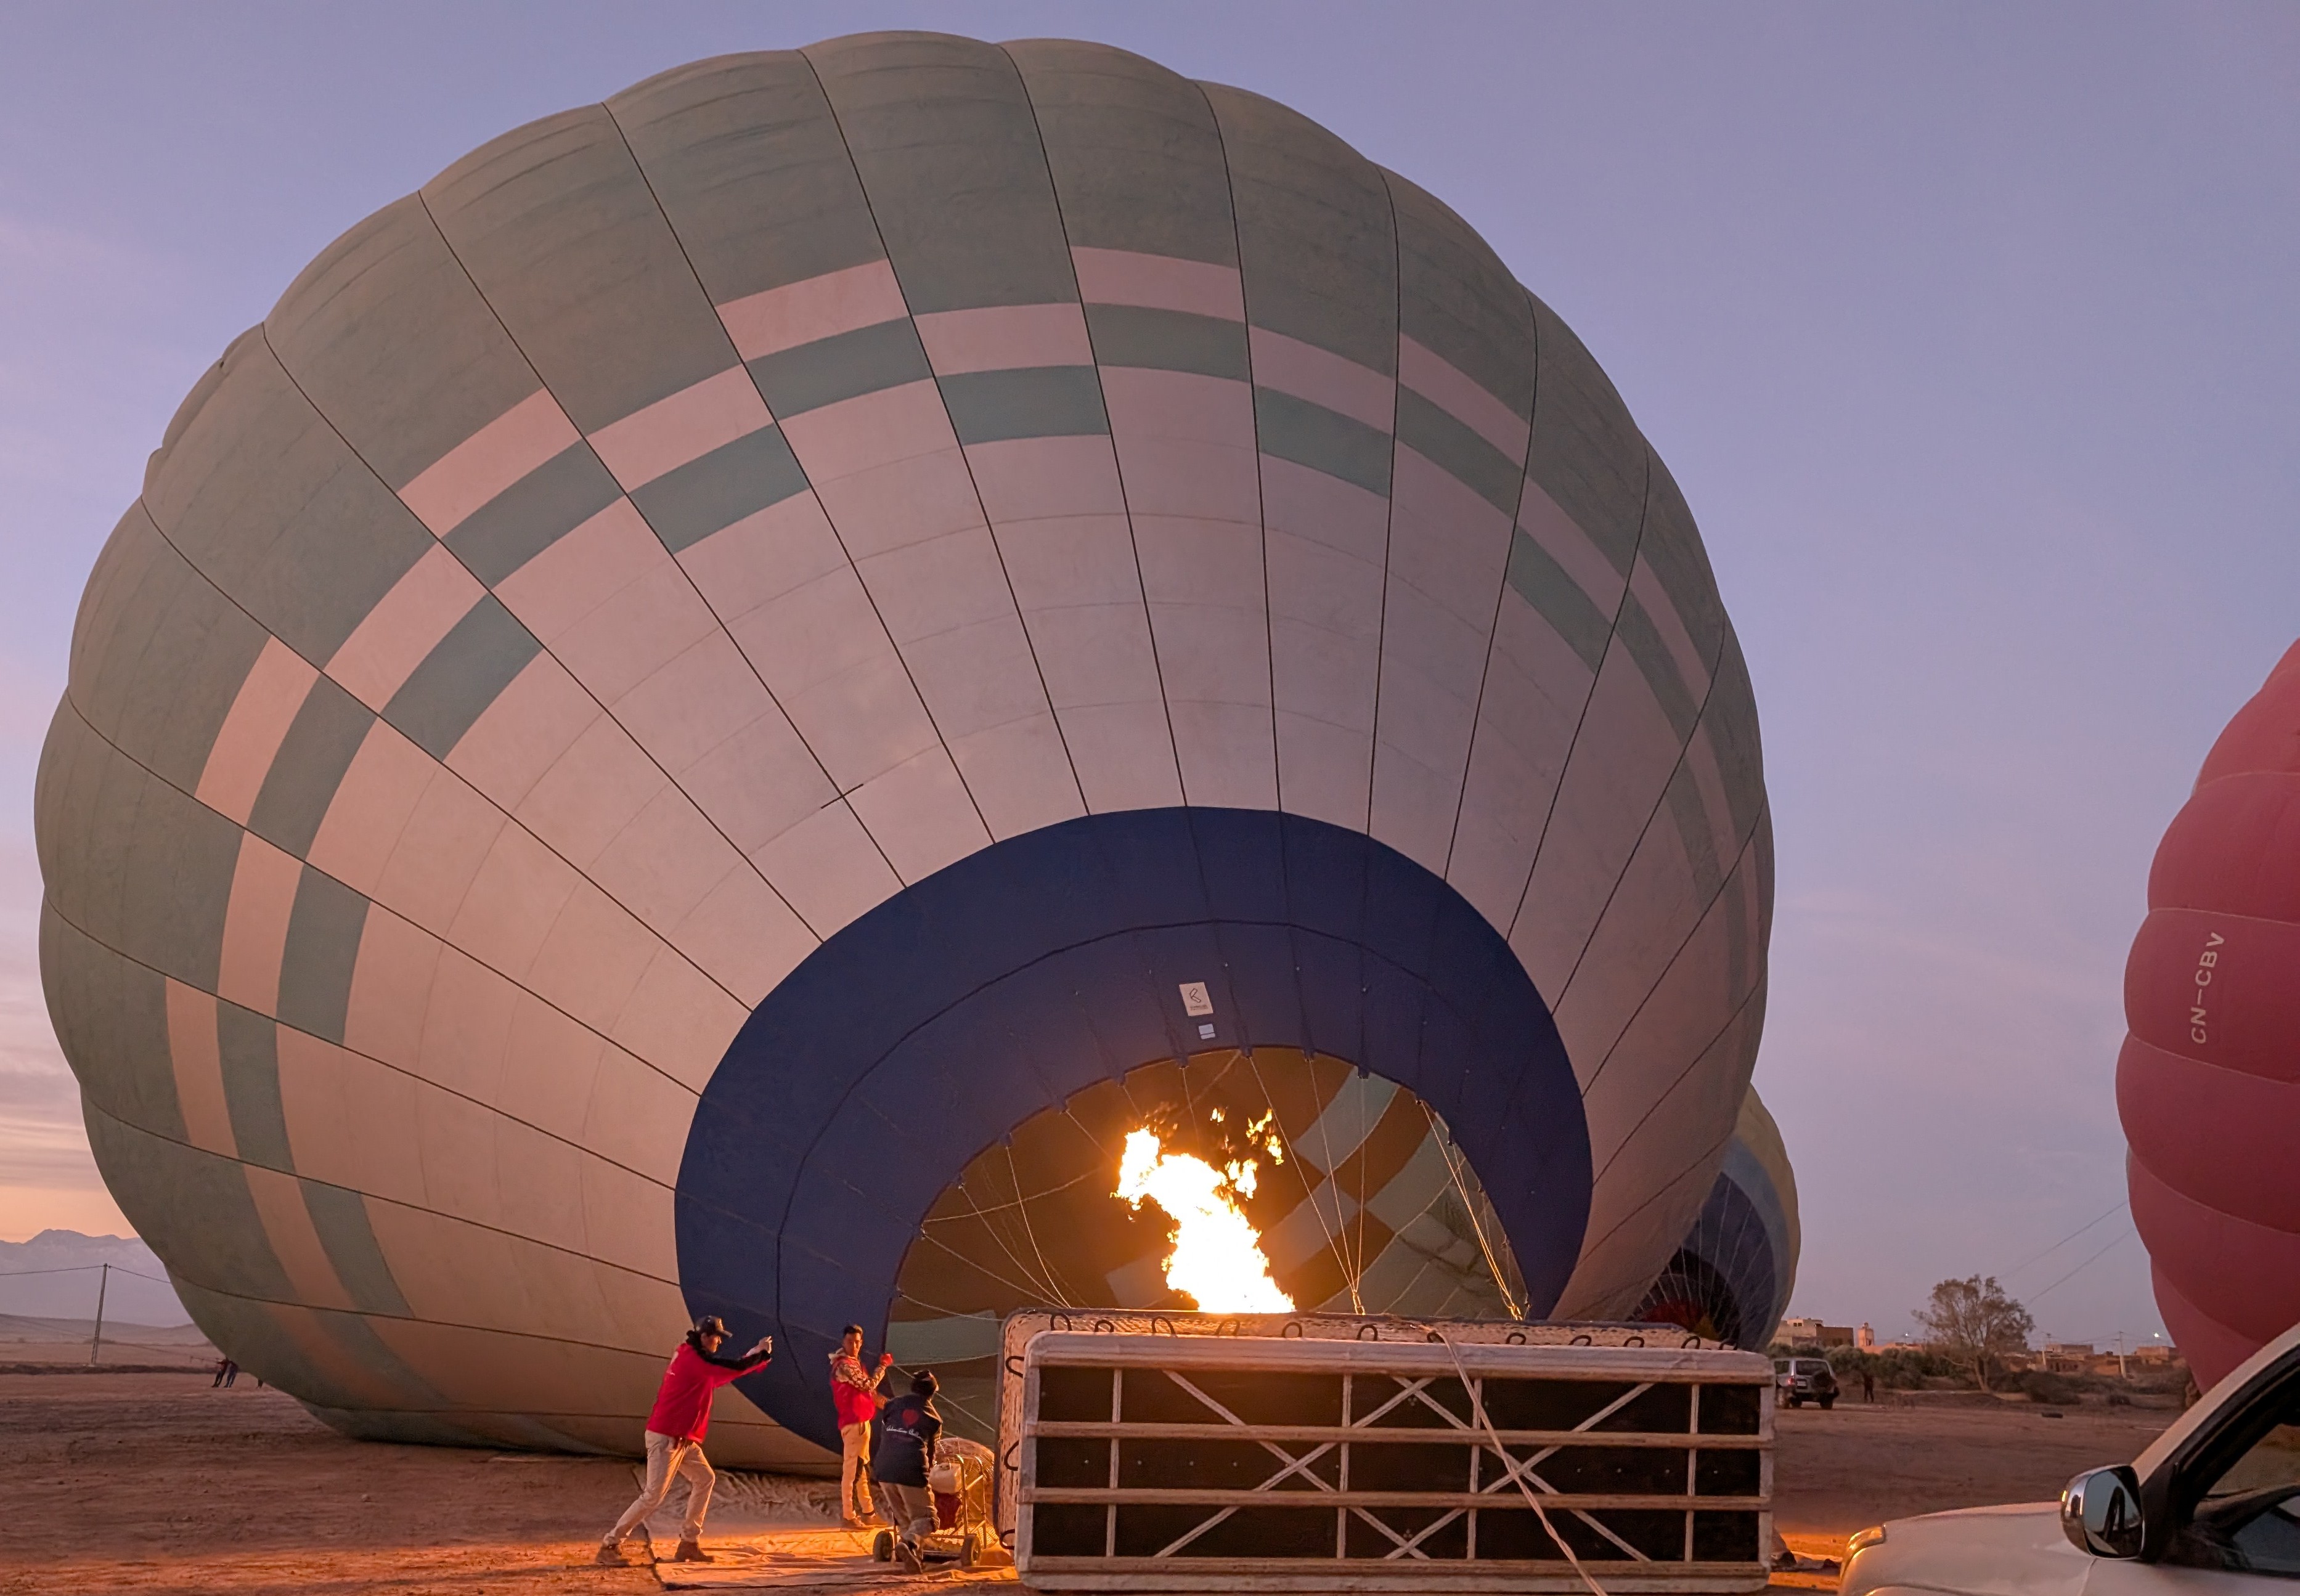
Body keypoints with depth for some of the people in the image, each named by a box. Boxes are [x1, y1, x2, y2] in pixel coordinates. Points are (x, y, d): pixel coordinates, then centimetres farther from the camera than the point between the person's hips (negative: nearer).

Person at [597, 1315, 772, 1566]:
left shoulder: (689, 1357, 13)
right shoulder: (694, 1358, -16)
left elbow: (722, 1374, 17)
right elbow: (733, 1369, -20)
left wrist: (754, 1355, 7)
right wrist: (761, 1353, -4)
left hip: (682, 1439, 11)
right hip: (665, 1438, -11)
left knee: (705, 1479, 14)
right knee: (653, 1496, -9)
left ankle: (689, 1544, 18)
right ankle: (610, 1545, -1)